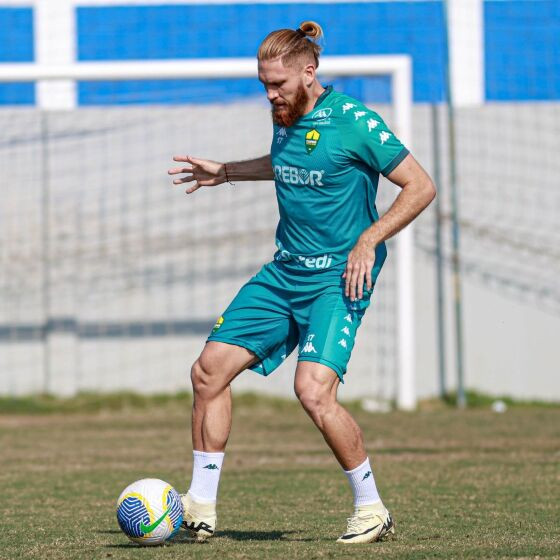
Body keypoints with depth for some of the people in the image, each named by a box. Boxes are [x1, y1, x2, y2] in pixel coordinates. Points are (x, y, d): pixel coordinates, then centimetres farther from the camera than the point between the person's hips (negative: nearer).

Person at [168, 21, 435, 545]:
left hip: (338, 279, -8)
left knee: (313, 390, -24)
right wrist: (226, 172, 25)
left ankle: (372, 509, -6)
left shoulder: (353, 123, -16)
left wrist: (368, 240, -19)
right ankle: (201, 506, 13)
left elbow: (421, 187, -14)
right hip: (284, 271, 8)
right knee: (209, 370, 2)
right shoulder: (284, 117, 7)